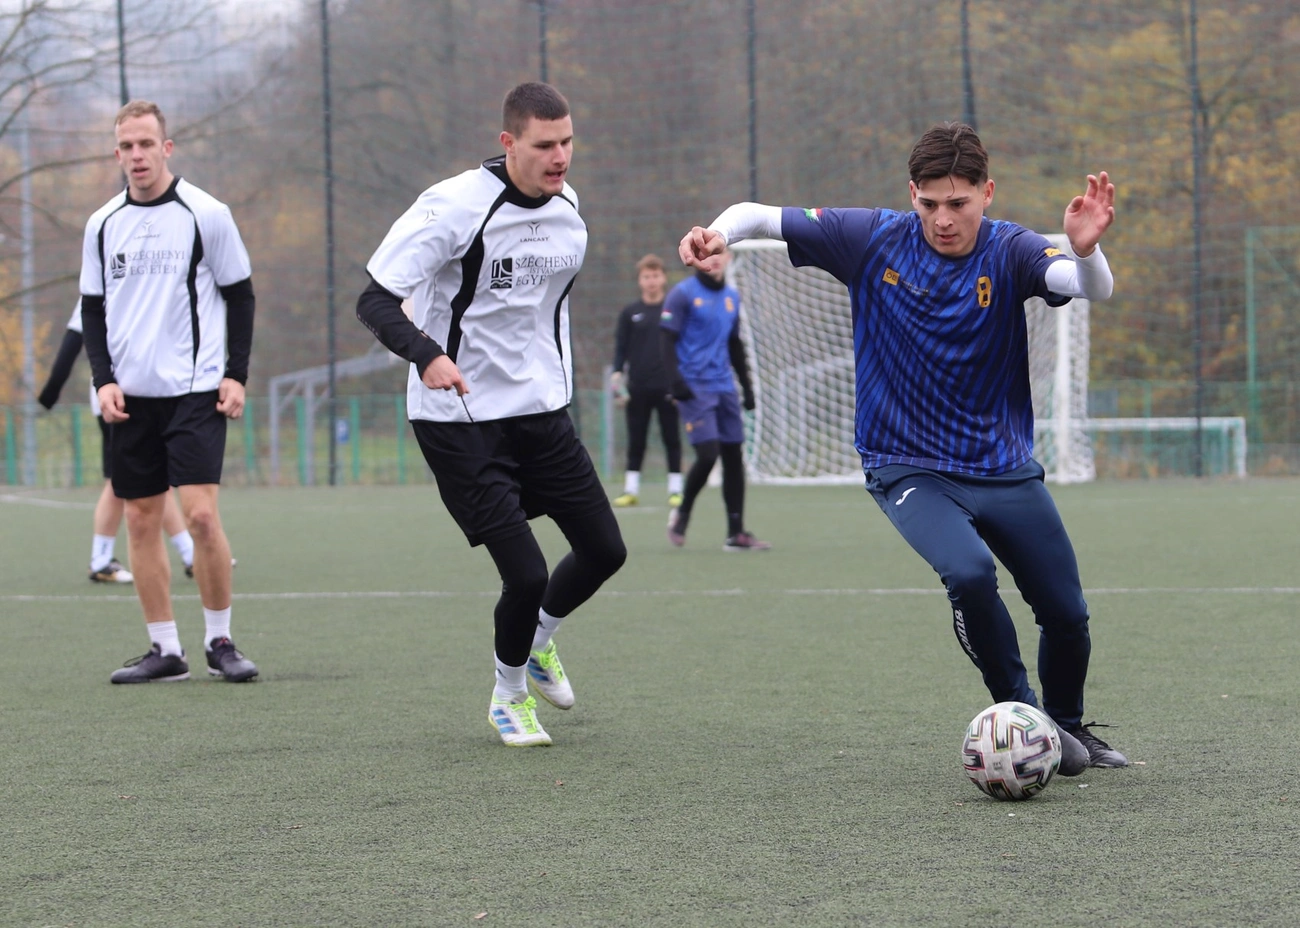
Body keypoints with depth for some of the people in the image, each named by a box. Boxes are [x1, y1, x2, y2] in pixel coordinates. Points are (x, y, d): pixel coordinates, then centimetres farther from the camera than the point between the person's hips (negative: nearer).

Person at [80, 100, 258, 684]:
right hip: (131, 395, 4)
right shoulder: (103, 224, 8)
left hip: (195, 389, -4)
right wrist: (103, 380, 1)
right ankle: (164, 650, 10)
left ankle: (219, 641, 1)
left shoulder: (205, 214, -3)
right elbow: (92, 308, 13)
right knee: (141, 520, 3)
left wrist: (237, 374, -4)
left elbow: (240, 295, 3)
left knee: (200, 513, -13)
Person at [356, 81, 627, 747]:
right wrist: (426, 355, -39)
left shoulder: (567, 207, 4)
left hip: (542, 413, 7)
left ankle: (538, 640, 38)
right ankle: (509, 696, 18)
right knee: (527, 573, -12)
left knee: (605, 549, 7)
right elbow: (375, 299, -21)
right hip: (459, 419, -7)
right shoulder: (453, 207, -19)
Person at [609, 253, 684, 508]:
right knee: (636, 441, 4)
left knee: (672, 439, 2)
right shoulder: (630, 313, 7)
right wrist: (617, 374, -6)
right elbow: (621, 347, 7)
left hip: (668, 388, -1)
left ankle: (675, 489, 7)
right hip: (638, 388, 1)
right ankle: (631, 490, 10)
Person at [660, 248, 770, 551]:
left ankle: (736, 534, 7)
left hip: (724, 388, 6)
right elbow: (666, 339, -8)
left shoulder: (731, 296, 15)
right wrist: (675, 379, -19)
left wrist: (746, 385, 21)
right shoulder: (683, 294, -4)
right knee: (708, 454, -16)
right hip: (695, 388, -6)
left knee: (734, 456, 3)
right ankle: (682, 513, 8)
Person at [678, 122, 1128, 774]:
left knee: (1067, 615, 5)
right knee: (969, 573, -30)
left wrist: (1086, 250, -53)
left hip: (1004, 468, 2)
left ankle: (1069, 726, 36)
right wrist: (719, 233, -31)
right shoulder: (874, 241, -10)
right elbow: (762, 217, -8)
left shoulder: (1009, 252, -12)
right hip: (907, 468, -2)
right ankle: (1020, 716, -8)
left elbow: (1093, 289, -30)